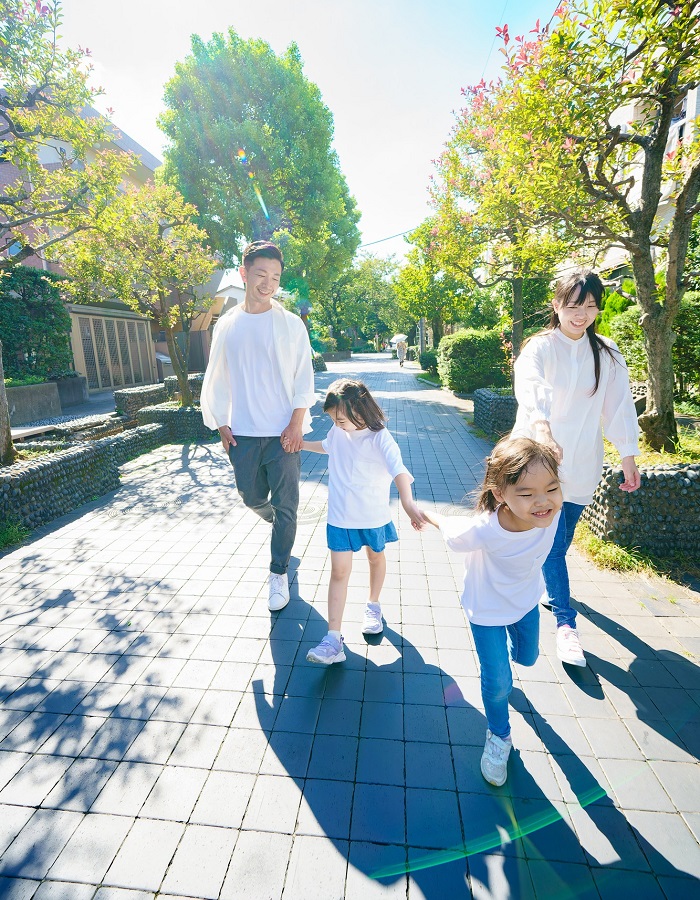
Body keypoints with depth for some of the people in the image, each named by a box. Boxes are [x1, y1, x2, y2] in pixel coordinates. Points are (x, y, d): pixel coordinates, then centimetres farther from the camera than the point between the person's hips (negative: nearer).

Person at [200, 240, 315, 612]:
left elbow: (304, 377, -3)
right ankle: (279, 525, 48)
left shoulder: (290, 323, 0)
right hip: (243, 433, 3)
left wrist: (296, 423, -11)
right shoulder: (227, 325, 7)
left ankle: (278, 574, 19)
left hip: (283, 432, -2)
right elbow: (216, 379, 10)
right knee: (253, 498, 14)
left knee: (285, 505, 2)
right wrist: (221, 424, 4)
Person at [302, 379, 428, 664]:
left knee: (376, 557, 22)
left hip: (373, 516, -2)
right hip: (340, 517, 3)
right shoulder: (338, 432, -5)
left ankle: (373, 606, 48)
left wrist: (408, 502, -55)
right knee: (339, 571, -1)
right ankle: (333, 638, 3)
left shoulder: (379, 438, -22)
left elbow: (398, 469, -38)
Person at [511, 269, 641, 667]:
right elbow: (530, 387, -31)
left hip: (582, 464, 4)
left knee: (562, 538, 17)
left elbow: (620, 405, 3)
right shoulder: (539, 348, -10)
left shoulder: (607, 354, 3)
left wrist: (629, 457, 1)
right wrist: (542, 427, -51)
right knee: (554, 542, -4)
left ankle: (550, 587, 46)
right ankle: (566, 622, 8)